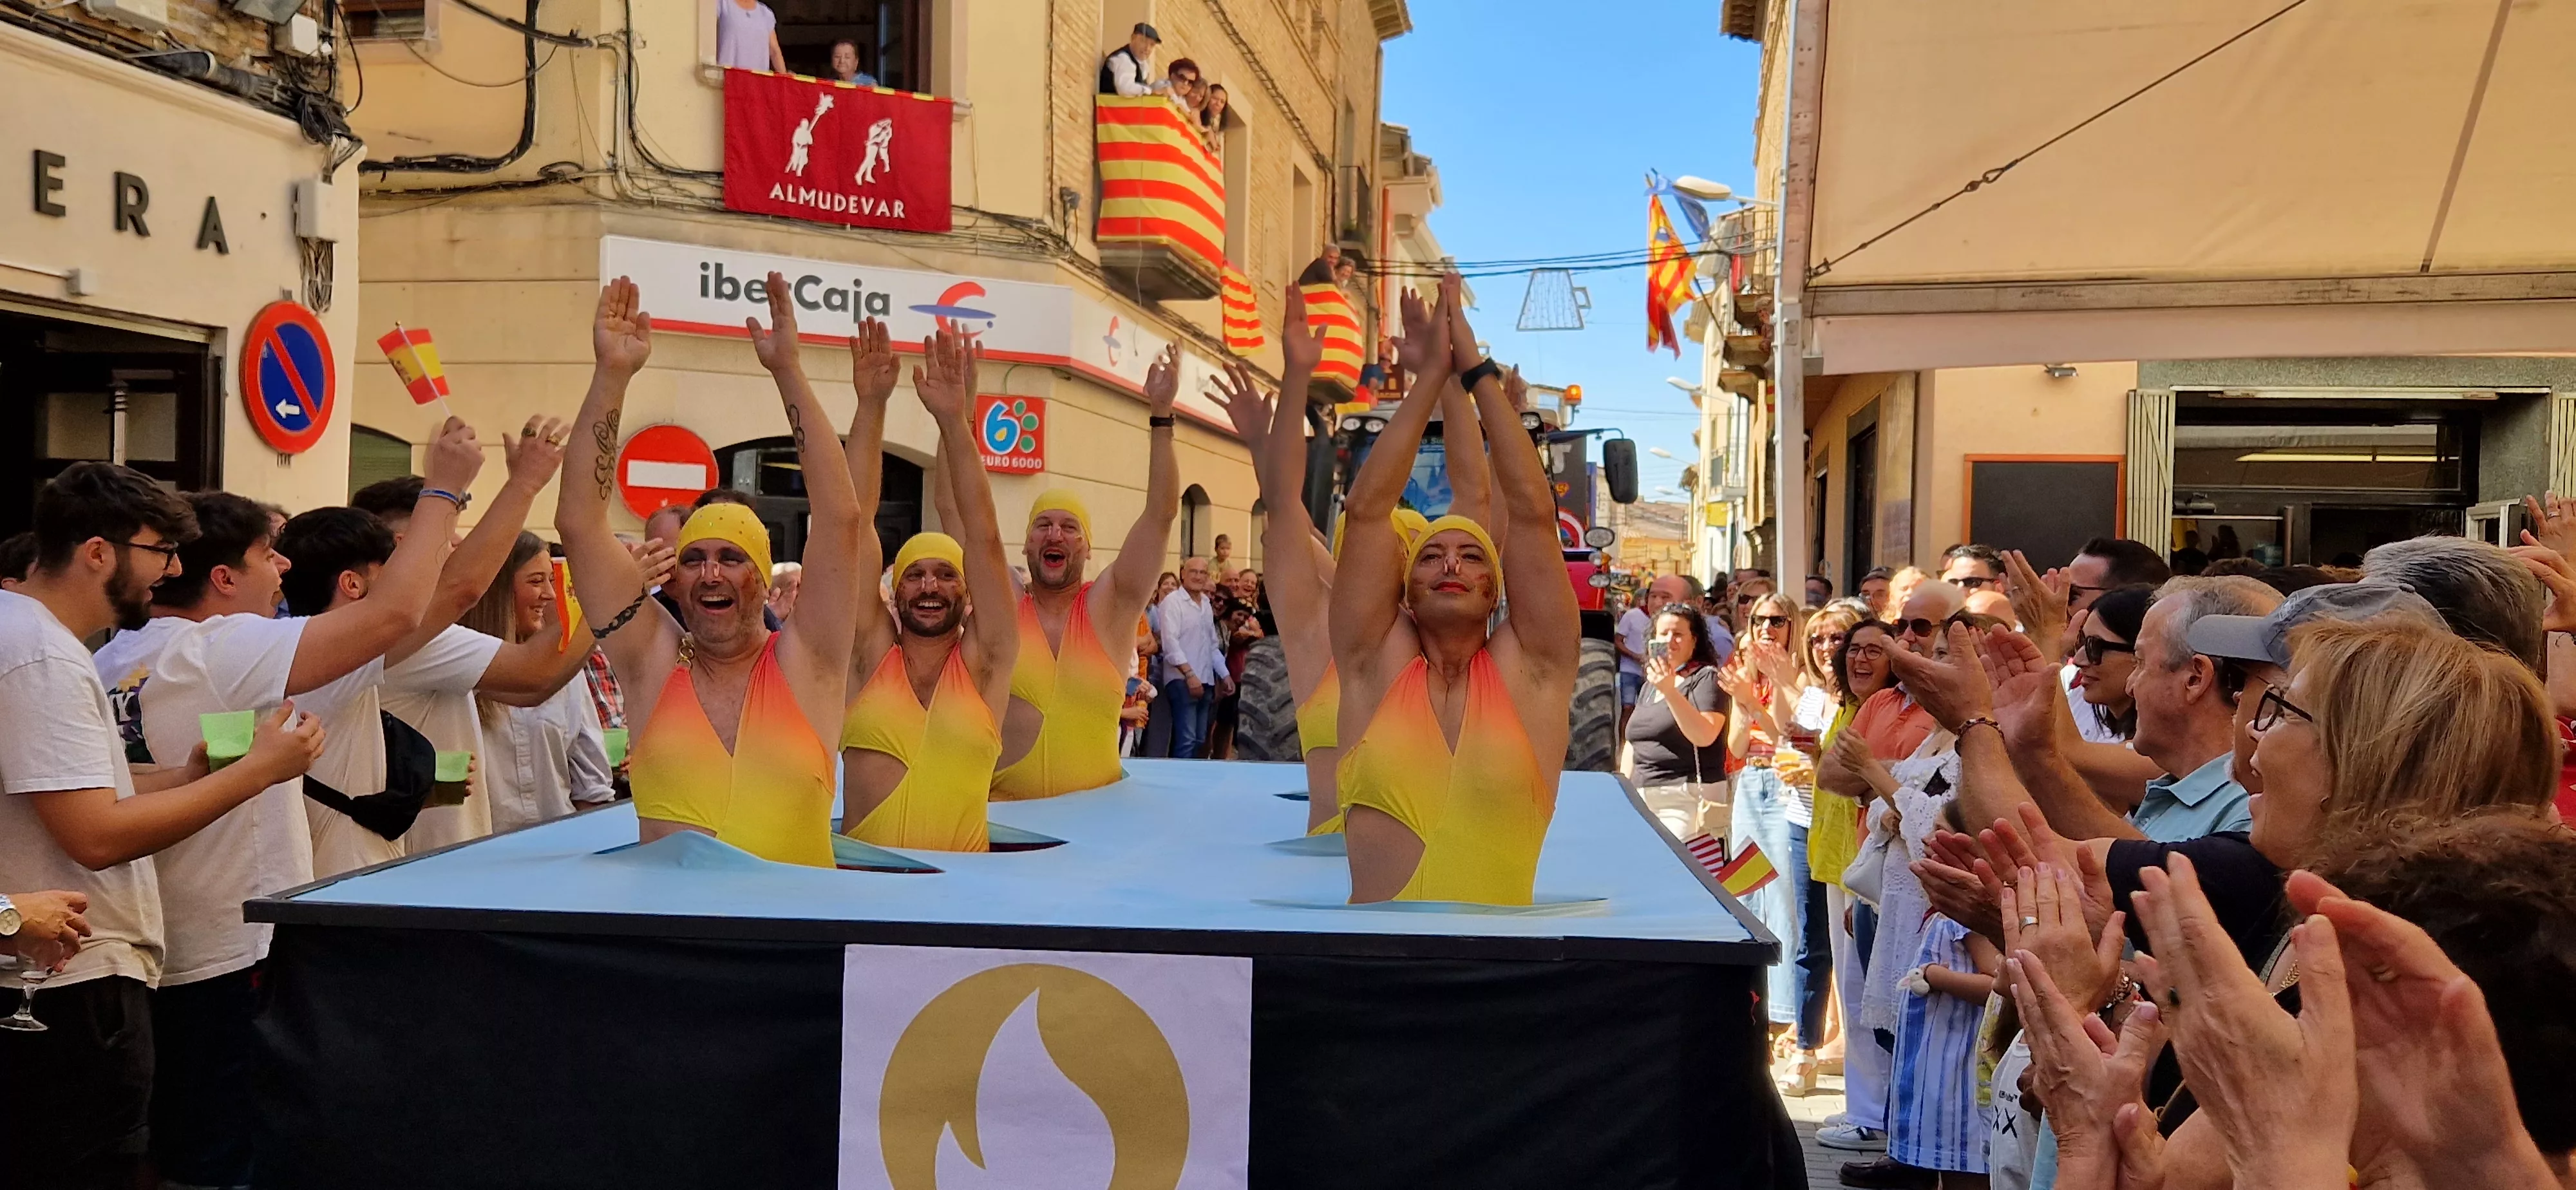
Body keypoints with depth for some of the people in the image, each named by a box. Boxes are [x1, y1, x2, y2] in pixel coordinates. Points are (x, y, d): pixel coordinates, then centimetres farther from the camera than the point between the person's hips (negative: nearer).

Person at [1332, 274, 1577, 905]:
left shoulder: (1529, 672, 4)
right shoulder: (1378, 666, 6)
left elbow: (1532, 514, -1)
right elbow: (1366, 509, 0)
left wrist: (1477, 370, 1)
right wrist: (1432, 374, 2)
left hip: (1502, 923, 0)